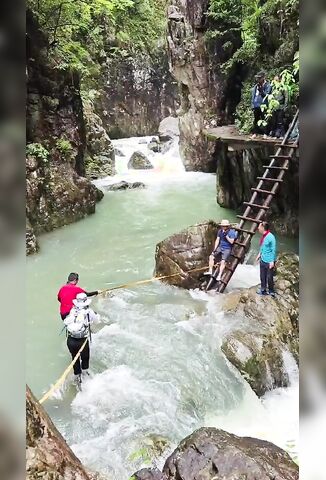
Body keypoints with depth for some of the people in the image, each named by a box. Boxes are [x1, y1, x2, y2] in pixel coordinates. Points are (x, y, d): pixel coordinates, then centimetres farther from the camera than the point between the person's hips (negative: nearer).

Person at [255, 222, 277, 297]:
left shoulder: (271, 237, -21)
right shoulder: (263, 236, 4)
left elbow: (273, 250, -19)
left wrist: (272, 261, -19)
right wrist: (259, 254, 20)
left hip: (269, 262, -8)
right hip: (263, 260, 8)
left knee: (269, 277, 5)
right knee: (263, 276, 17)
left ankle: (271, 292, 23)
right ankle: (263, 290, 31)